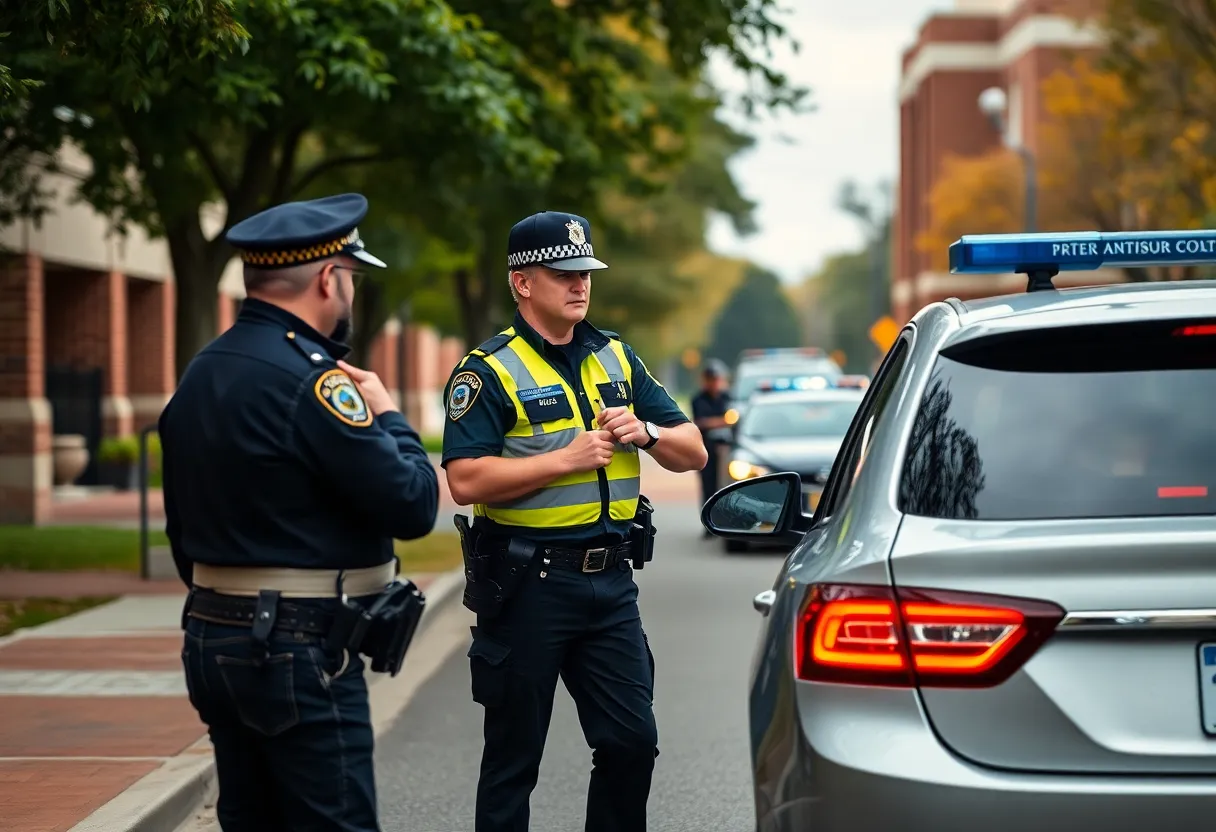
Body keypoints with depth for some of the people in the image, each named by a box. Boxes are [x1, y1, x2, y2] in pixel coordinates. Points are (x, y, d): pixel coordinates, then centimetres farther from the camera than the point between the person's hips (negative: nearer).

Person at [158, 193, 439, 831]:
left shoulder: (200, 375, 11)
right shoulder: (309, 379, -17)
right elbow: (414, 505, -18)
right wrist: (387, 414, -1)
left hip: (213, 638, 9)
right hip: (300, 650, -9)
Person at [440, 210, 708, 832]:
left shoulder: (617, 358, 12)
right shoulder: (489, 372, -7)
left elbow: (692, 452, 14)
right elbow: (466, 480, -19)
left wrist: (646, 434, -7)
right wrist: (567, 458, -19)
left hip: (610, 580, 5)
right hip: (528, 585, -5)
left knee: (632, 741, 6)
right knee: (514, 757, 5)